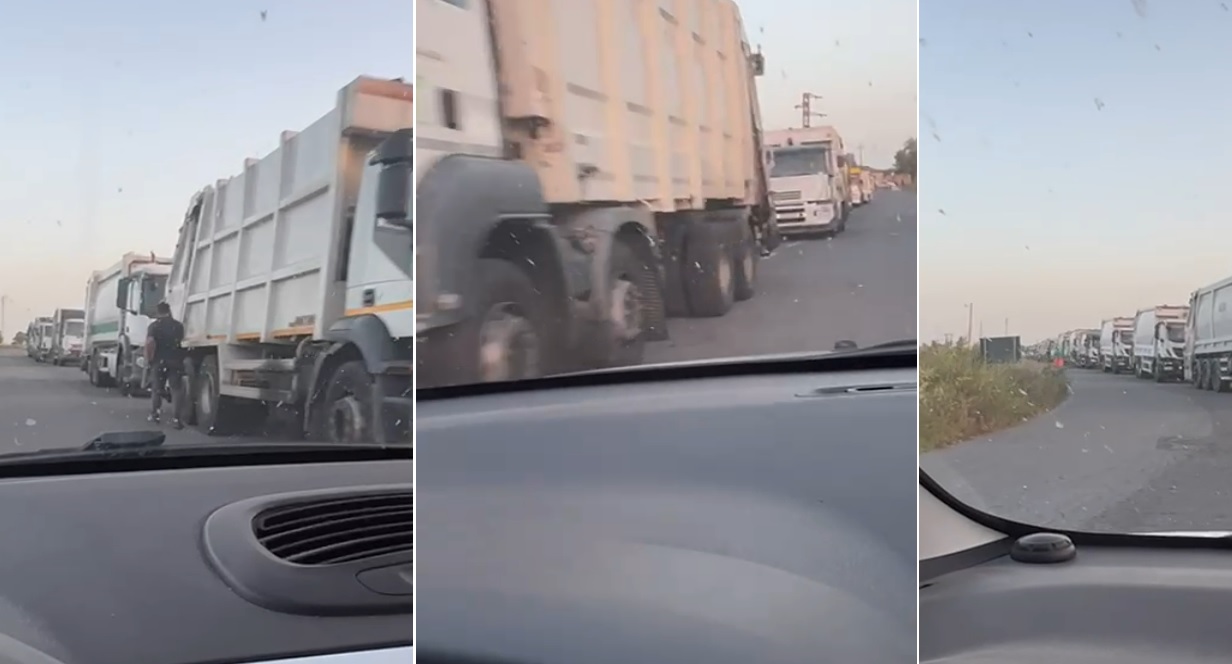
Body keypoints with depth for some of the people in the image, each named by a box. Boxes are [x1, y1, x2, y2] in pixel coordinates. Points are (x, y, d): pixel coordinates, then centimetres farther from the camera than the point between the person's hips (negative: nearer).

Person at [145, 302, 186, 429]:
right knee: (176, 389, 0)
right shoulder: (178, 325, 4)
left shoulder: (154, 326, -6)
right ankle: (176, 418, -10)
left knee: (156, 389, 16)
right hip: (175, 361, 1)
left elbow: (149, 343, -19)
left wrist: (148, 360, -10)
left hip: (159, 361, -1)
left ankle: (154, 415, 27)